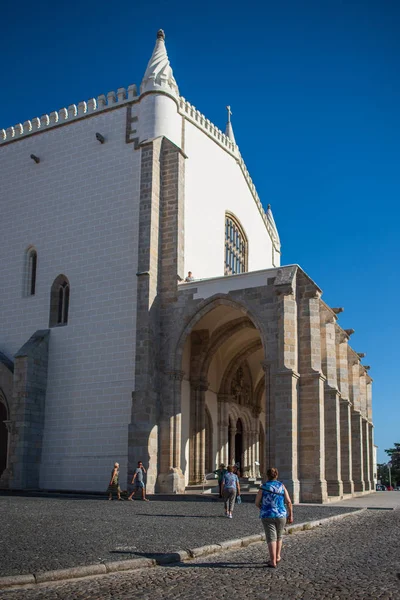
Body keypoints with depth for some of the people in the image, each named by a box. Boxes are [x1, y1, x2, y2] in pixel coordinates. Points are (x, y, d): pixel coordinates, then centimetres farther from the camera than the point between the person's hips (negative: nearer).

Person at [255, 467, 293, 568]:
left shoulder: (263, 487, -2)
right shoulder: (282, 486, 1)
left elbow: (257, 503, 0)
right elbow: (289, 502, -4)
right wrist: (290, 515, 5)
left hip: (267, 516, -2)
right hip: (281, 515, 2)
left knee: (271, 538, -1)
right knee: (279, 536, 22)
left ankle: (273, 561, -8)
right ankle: (277, 557, 30)